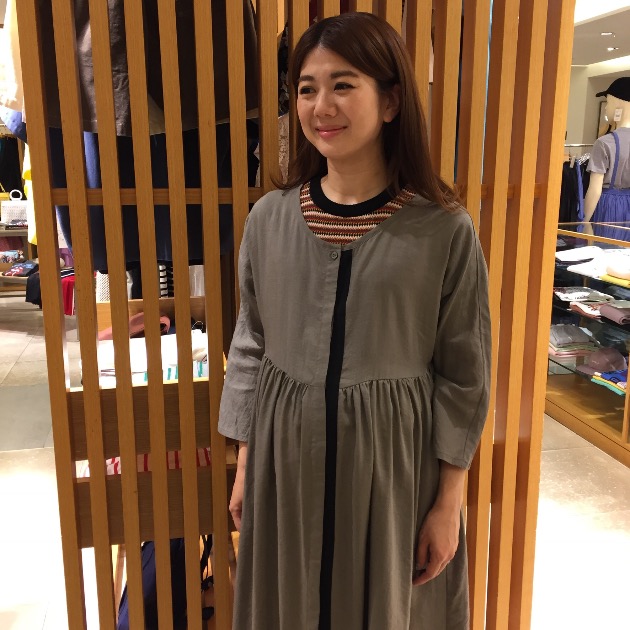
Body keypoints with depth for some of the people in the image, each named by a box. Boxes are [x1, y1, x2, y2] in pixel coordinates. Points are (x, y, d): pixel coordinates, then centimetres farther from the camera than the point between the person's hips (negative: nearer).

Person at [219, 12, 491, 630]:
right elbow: (249, 348, 5)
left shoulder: (444, 230, -11)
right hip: (285, 456, 3)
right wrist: (244, 464, 7)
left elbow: (464, 374, -5)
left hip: (394, 460, -2)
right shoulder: (269, 218, -3)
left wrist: (449, 501, -3)